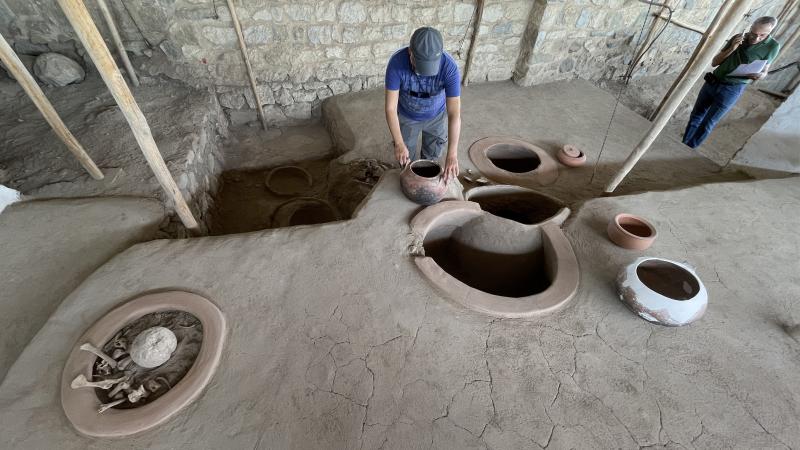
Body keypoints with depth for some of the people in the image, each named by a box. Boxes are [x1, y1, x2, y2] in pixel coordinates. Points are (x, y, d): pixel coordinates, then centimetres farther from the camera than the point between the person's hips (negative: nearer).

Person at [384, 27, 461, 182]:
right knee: (406, 160, 13)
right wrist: (399, 144, -42)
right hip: (407, 117, 0)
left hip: (435, 117, 1)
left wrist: (452, 154, -45)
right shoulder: (396, 62, -34)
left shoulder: (449, 67, -34)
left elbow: (454, 114, -37)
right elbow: (390, 107, -32)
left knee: (431, 156, 19)